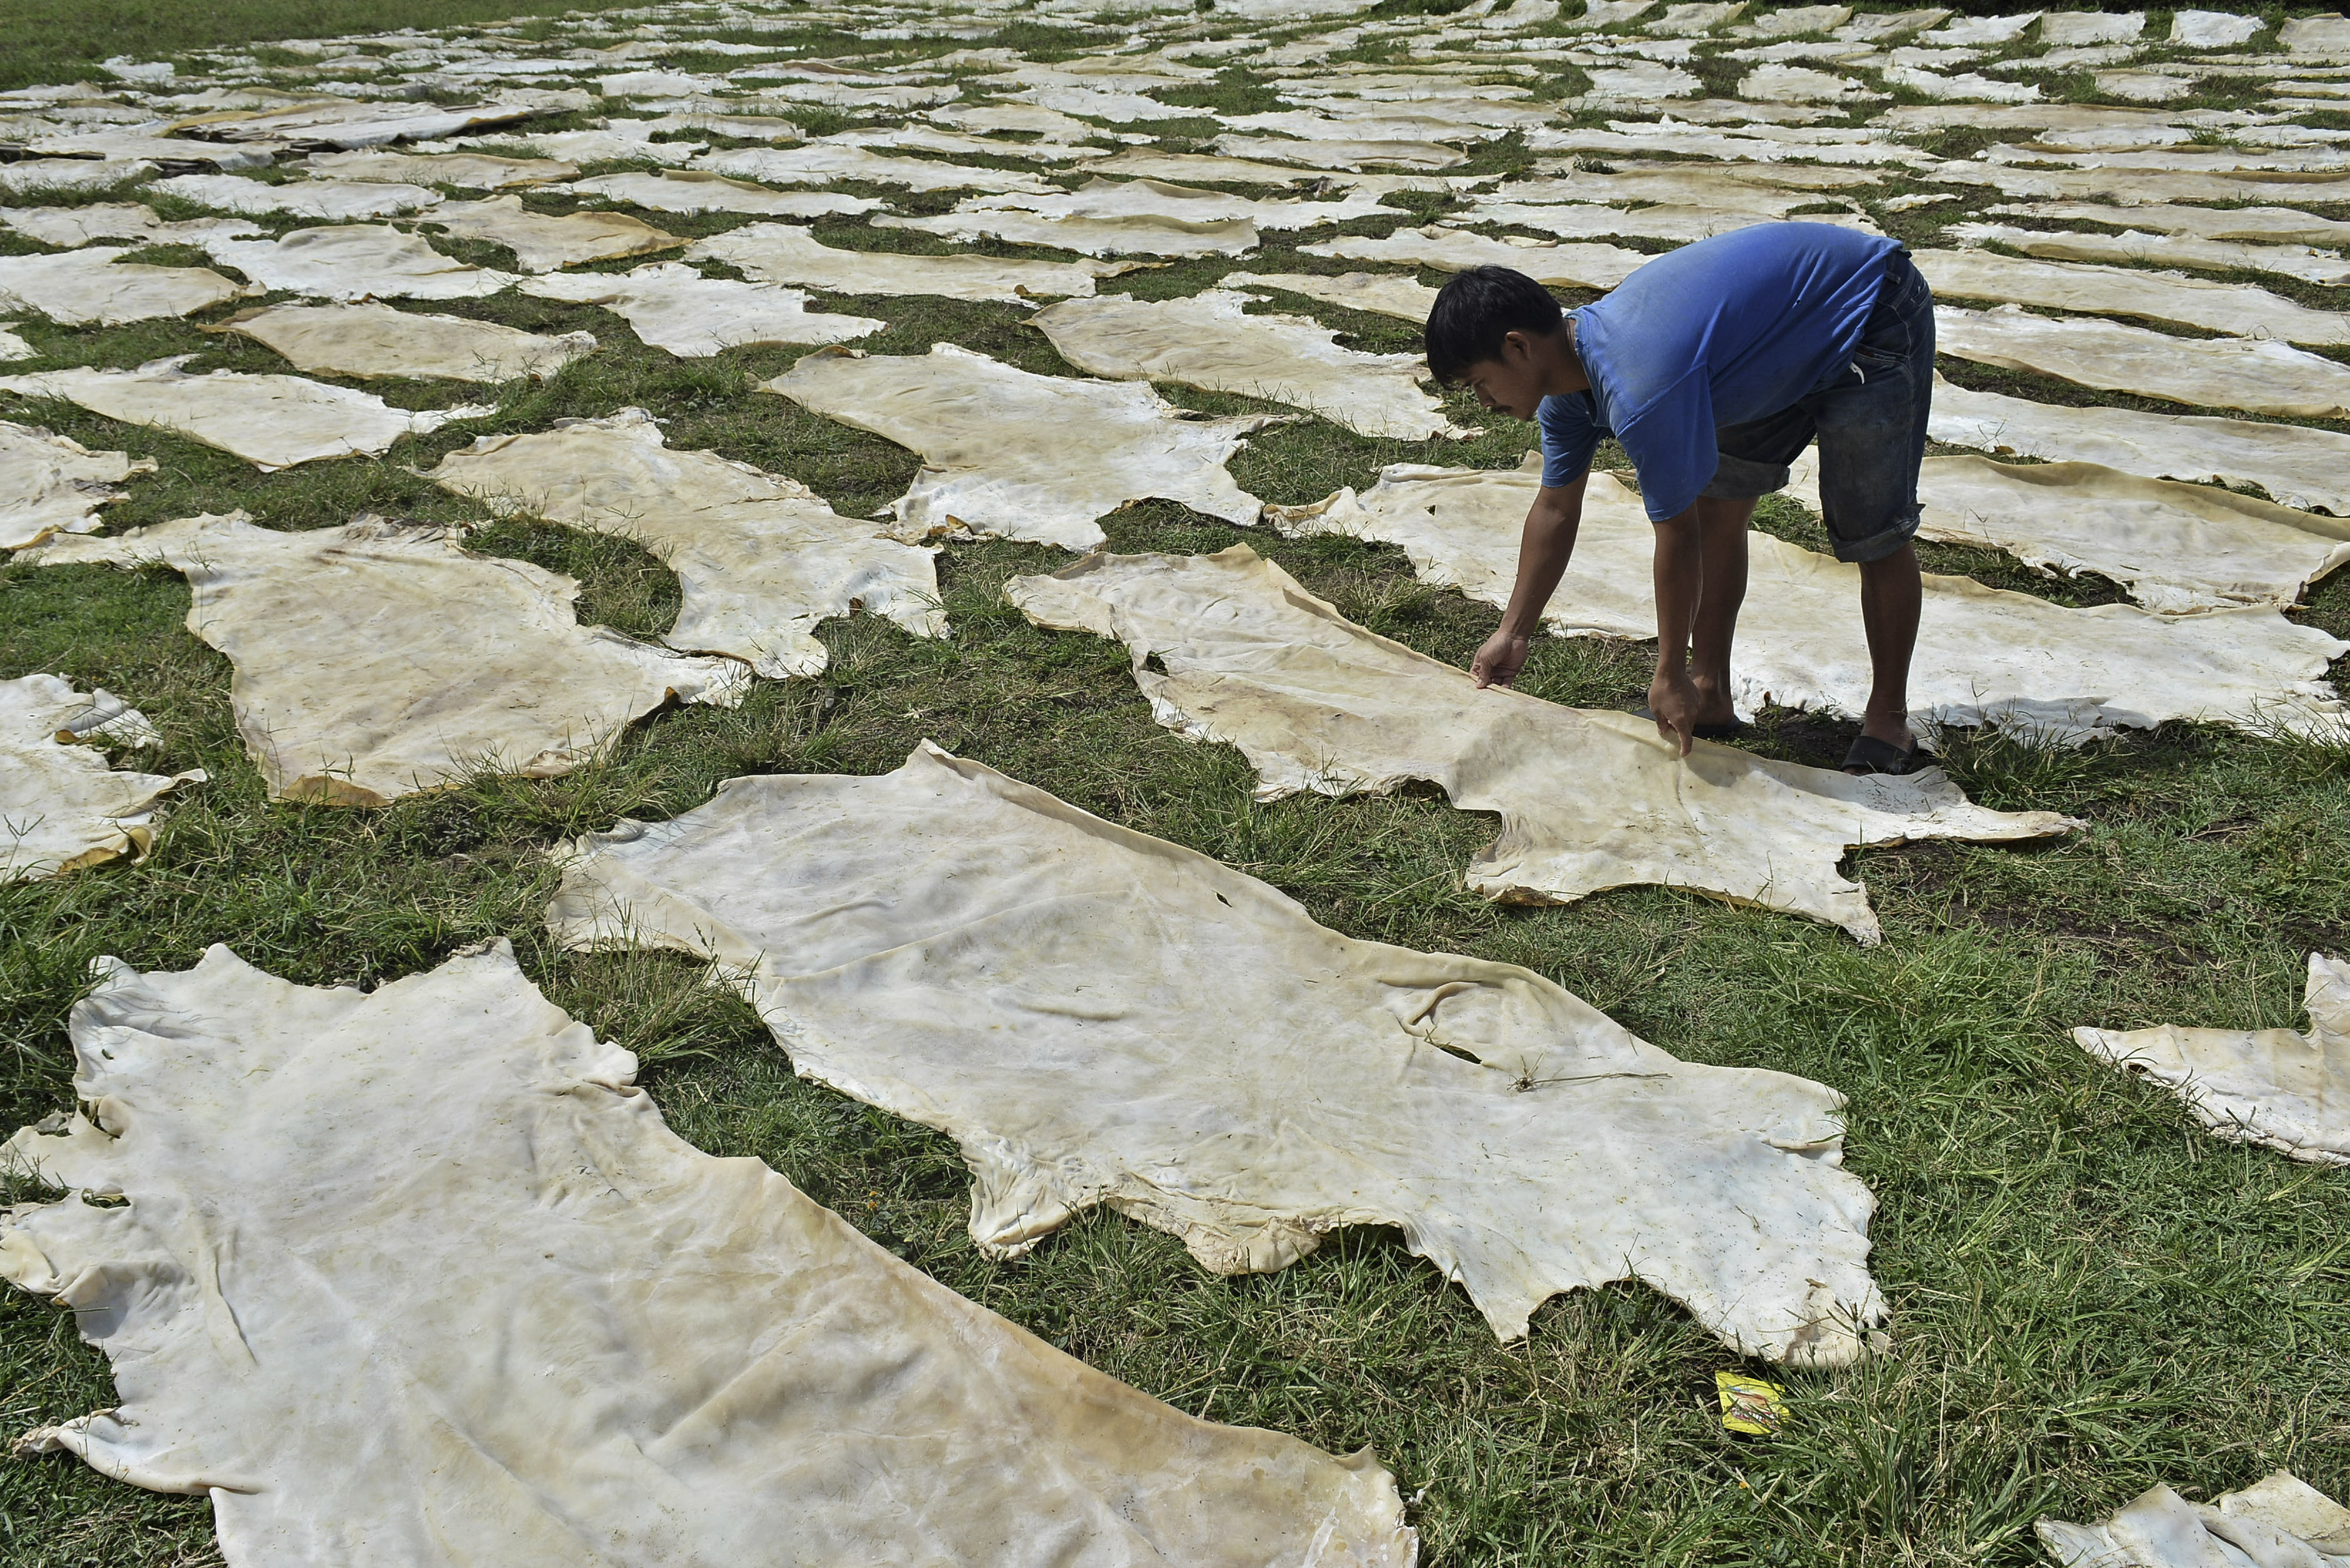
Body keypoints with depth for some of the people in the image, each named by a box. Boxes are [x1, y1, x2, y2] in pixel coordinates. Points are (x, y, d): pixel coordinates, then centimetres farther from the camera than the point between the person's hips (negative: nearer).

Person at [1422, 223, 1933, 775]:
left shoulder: (1640, 388, -37)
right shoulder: (1567, 364, -7)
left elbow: (1676, 535, -28)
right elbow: (1555, 509, 5)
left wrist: (1670, 675, -17)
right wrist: (1513, 634, 9)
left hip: (1875, 317, -9)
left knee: (1872, 534, -9)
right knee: (1717, 505, 7)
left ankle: (1888, 722, 7)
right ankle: (1711, 700, 16)